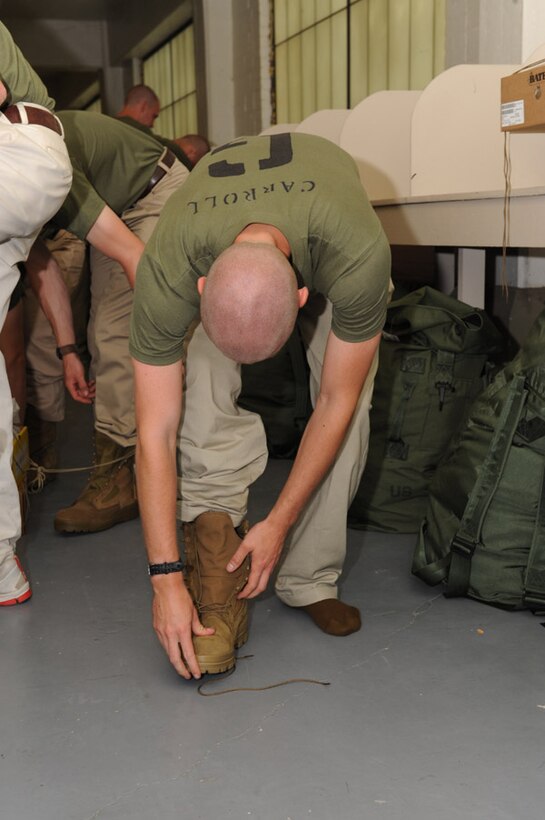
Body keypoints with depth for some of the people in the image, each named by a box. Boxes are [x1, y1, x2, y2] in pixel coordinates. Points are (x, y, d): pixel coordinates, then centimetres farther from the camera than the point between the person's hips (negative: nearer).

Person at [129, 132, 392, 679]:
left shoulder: (360, 256, -45)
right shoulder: (167, 272, -42)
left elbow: (334, 405, -31)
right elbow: (155, 435, -34)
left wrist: (278, 524, -26)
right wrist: (166, 577, -34)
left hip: (324, 230, 0)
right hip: (213, 235, 0)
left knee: (351, 402, -16)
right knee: (204, 379, -28)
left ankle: (309, 582, -3)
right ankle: (215, 558, -17)